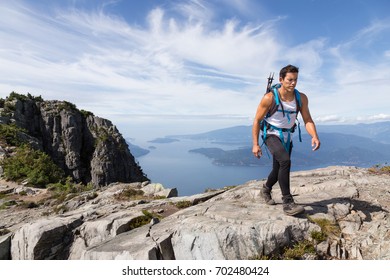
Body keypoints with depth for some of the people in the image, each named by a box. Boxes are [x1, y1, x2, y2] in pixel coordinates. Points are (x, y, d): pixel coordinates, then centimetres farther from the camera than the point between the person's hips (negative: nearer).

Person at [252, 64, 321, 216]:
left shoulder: (301, 98, -7)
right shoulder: (269, 98, -18)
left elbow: (308, 120, -8)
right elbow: (257, 120, -12)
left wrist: (314, 136, -29)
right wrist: (255, 144, -15)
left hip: (286, 136, 5)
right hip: (271, 134, -5)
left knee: (279, 169, 14)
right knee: (285, 161, -28)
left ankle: (265, 190, 43)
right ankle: (287, 203, -20)